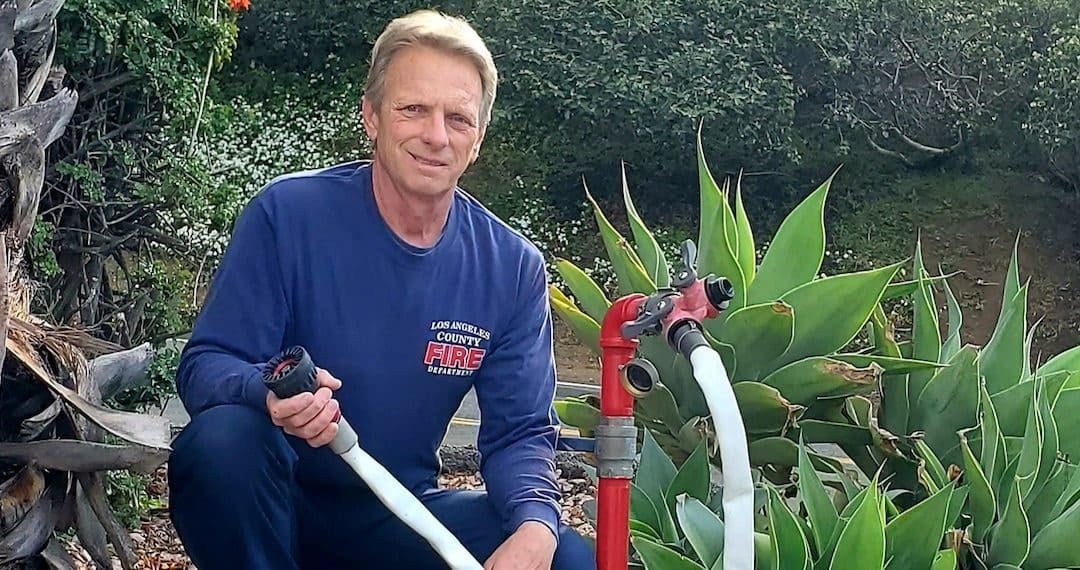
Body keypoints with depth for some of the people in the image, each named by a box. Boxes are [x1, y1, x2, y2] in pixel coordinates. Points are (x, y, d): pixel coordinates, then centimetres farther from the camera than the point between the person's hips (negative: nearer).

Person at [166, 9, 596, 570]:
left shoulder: (513, 266, -5)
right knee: (222, 437, -34)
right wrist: (269, 394, -38)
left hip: (401, 516, 2)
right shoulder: (288, 213, -14)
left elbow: (519, 431, -4)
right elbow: (203, 365, -14)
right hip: (268, 505, -1)